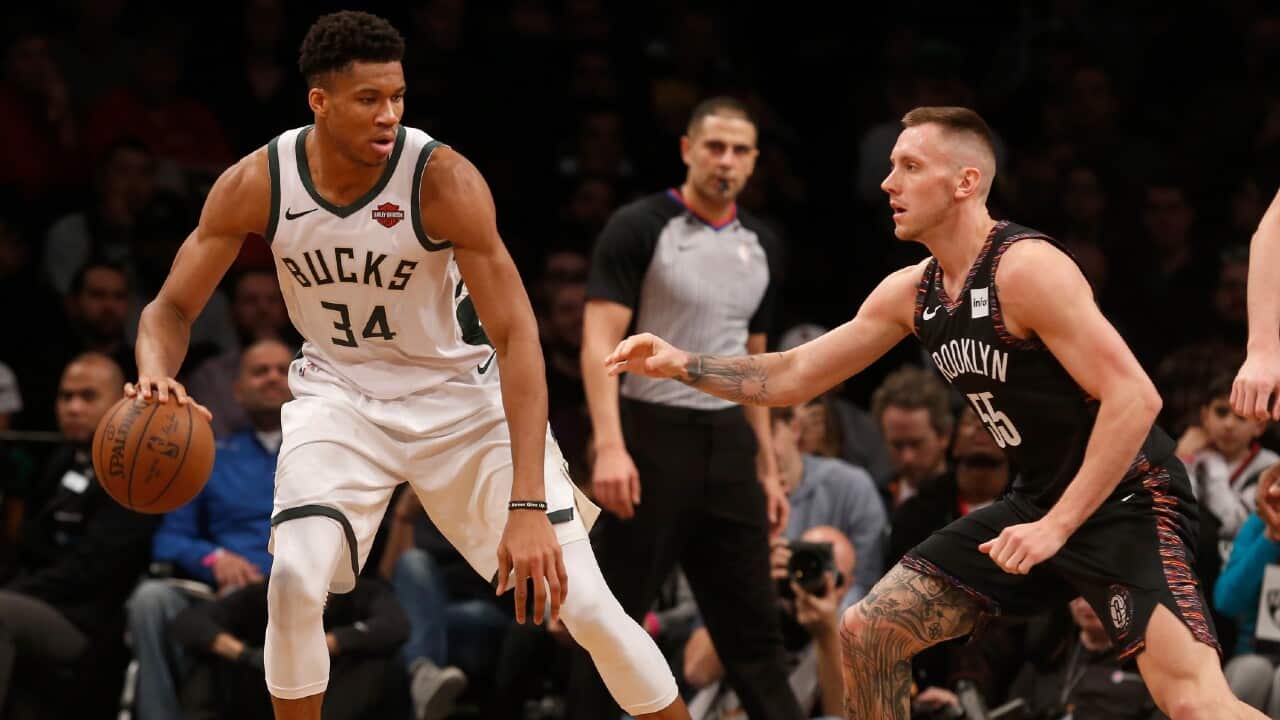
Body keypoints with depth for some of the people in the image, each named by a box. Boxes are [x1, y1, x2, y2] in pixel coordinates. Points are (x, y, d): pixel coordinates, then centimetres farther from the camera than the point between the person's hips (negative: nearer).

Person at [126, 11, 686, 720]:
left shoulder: (443, 180, -26)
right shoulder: (256, 184, -17)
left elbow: (515, 335, -28)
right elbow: (172, 307, -6)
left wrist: (528, 508, -37)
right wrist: (157, 375, -33)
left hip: (461, 395, -2)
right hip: (340, 393, 2)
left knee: (583, 603, -8)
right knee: (294, 581, -23)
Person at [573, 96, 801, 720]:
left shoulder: (759, 245, 13)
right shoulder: (639, 228, -6)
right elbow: (600, 340, -12)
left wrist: (767, 468, 15)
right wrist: (609, 446, -23)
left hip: (727, 444, 5)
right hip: (652, 437, -5)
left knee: (752, 626, 6)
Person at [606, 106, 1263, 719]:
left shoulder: (1027, 269, -20)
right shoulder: (910, 293, 6)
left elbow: (1134, 398, -25)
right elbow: (793, 377, 16)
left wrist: (1057, 527, -26)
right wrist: (680, 365, 3)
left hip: (1125, 500, -9)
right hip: (1041, 502, 9)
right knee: (865, 632, 7)